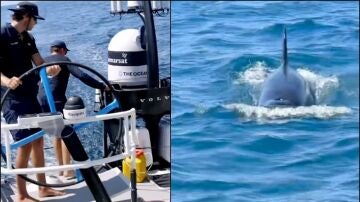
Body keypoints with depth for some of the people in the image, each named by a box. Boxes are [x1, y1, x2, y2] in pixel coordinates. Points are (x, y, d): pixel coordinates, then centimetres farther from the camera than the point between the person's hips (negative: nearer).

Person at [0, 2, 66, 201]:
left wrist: (50, 69, -17)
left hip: (30, 96, 8)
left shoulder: (28, 38, 12)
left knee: (38, 141, 12)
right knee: (26, 143, -10)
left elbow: (39, 64, 5)